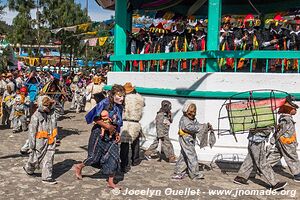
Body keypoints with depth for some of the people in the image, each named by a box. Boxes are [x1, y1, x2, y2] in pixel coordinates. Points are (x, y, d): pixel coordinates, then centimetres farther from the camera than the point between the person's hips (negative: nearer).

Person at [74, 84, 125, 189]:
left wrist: (117, 133, 5)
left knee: (114, 158, 1)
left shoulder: (119, 107, 6)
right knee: (95, 156, 1)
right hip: (100, 133, -6)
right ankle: (79, 167, 32)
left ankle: (110, 182, 14)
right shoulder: (104, 103, -16)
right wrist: (108, 126, -20)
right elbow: (96, 118, -20)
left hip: (112, 135, 6)